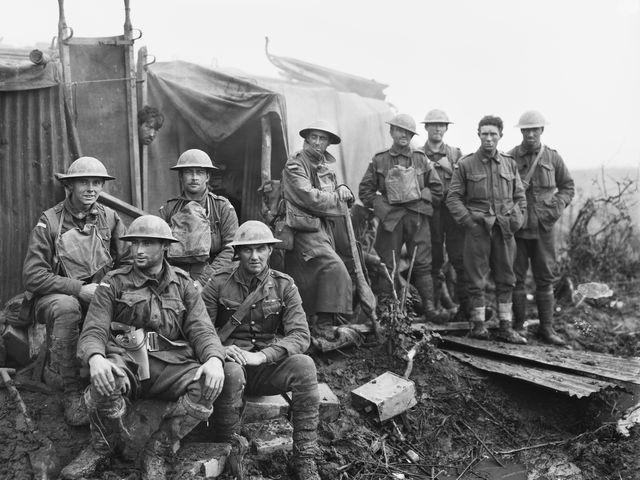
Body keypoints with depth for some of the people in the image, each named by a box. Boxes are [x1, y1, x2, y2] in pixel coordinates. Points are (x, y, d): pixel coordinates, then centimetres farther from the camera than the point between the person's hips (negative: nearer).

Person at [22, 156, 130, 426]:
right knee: (67, 307, -37)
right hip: (52, 296, -3)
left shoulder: (109, 217, 4)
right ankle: (72, 393, -25)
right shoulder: (49, 221, -7)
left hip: (97, 296, 4)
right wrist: (79, 289, -22)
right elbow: (32, 276, -13)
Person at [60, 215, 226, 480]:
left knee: (208, 385, -29)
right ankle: (104, 445, -1)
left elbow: (201, 329, 4)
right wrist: (96, 358, -28)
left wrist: (214, 359, -20)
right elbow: (93, 331, -2)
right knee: (105, 382, -36)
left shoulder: (183, 285, 14)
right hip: (125, 361, -1)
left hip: (170, 365, 1)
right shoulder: (113, 283, 9)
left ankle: (157, 450, -7)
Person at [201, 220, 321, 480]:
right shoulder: (219, 284, 0)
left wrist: (261, 356, -24)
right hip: (230, 360, -1)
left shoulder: (284, 286, 3)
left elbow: (301, 335, -8)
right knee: (231, 371, -37)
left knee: (304, 365, -28)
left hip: (267, 364, 2)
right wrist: (221, 349, -26)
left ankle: (304, 459, -19)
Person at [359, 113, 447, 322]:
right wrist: (380, 205, -2)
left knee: (423, 263, -3)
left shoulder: (421, 159, 12)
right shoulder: (379, 160, 8)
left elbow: (437, 189, 15)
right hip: (390, 218, -1)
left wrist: (421, 198, 4)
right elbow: (365, 190, 8)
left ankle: (429, 307, -2)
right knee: (388, 265, 0)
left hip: (418, 217, 1)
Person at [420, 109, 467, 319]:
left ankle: (466, 305, -3)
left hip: (453, 208, 1)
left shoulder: (455, 153, 14)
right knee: (434, 260, 2)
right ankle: (434, 304, 12)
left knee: (459, 258, -7)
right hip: (429, 209, 0)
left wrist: (450, 168, -7)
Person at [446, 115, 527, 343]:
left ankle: (506, 327, 15)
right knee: (477, 279, 1)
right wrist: (469, 221, -10)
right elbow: (453, 198, -2)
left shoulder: (510, 164, 10)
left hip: (505, 230, 4)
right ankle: (478, 324, 12)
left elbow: (520, 196, 16)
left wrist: (517, 219, 2)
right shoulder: (465, 164, 0)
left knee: (506, 279, 7)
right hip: (477, 229, -3)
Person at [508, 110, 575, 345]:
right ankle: (518, 325, 15)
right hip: (516, 227, -2)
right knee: (516, 277, 4)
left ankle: (546, 327, 16)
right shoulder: (509, 158, -3)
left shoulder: (553, 158, 5)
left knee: (545, 278, 7)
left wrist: (559, 204, -3)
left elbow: (568, 186, 14)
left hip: (544, 227, 2)